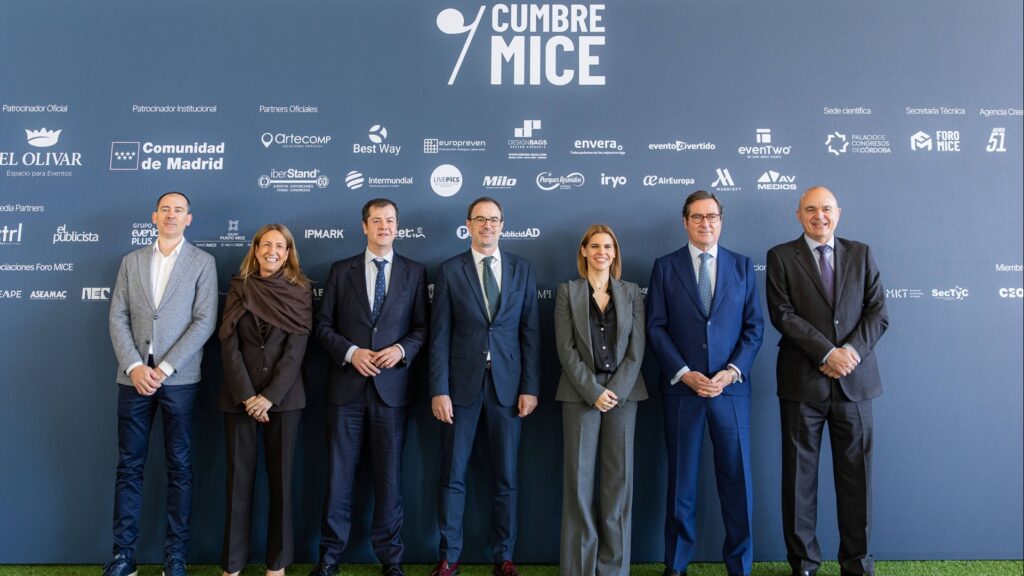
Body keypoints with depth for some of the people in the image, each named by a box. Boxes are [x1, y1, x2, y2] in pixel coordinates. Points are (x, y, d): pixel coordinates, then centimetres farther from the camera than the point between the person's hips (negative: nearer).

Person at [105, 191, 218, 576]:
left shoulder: (202, 262, 3)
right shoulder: (131, 261, 12)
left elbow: (205, 321, -6)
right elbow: (118, 318, 5)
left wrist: (165, 368, -13)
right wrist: (134, 366, -9)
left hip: (178, 378, -2)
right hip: (135, 376, 3)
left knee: (179, 467, 4)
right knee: (129, 466, 6)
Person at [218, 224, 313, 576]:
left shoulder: (300, 291, 2)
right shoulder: (238, 288, 5)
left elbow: (297, 347, -6)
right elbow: (229, 345, -1)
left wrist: (269, 396, -13)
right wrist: (247, 395, -11)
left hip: (284, 396, -1)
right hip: (240, 396, 1)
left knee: (280, 478, 5)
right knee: (239, 478, 4)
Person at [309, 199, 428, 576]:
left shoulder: (414, 272, 6)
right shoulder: (341, 271, 7)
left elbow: (422, 327, 5)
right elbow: (323, 325, 4)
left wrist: (402, 349, -13)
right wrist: (350, 352, -12)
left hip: (392, 386, 0)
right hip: (347, 386, 0)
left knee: (389, 475, 7)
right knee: (339, 474, 5)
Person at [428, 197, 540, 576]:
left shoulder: (522, 269, 6)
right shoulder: (450, 271, 2)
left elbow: (530, 332, 4)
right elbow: (440, 335, -1)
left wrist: (530, 387, -2)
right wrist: (439, 390, -8)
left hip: (508, 385, 1)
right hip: (462, 384, -1)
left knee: (505, 477, 9)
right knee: (453, 476, 6)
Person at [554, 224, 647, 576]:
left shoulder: (631, 293, 9)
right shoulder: (568, 291, 5)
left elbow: (637, 347, 2)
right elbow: (566, 348, -3)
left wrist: (616, 390, -10)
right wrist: (593, 391, -12)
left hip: (623, 392, 1)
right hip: (580, 394, -1)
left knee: (618, 479, 3)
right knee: (579, 478, 0)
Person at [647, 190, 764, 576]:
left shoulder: (743, 266, 9)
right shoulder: (665, 267, 4)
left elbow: (754, 326, 5)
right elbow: (656, 328, -1)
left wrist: (732, 371, -8)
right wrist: (684, 373, -11)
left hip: (731, 388, 1)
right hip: (681, 389, -1)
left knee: (737, 479, 4)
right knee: (682, 479, 7)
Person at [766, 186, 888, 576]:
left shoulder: (861, 254, 11)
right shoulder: (781, 256, 3)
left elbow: (878, 311, 4)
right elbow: (782, 314, -7)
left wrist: (852, 350, -12)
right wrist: (827, 353, -15)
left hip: (855, 380, 2)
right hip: (802, 382, -2)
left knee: (855, 474, 7)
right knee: (800, 474, 5)